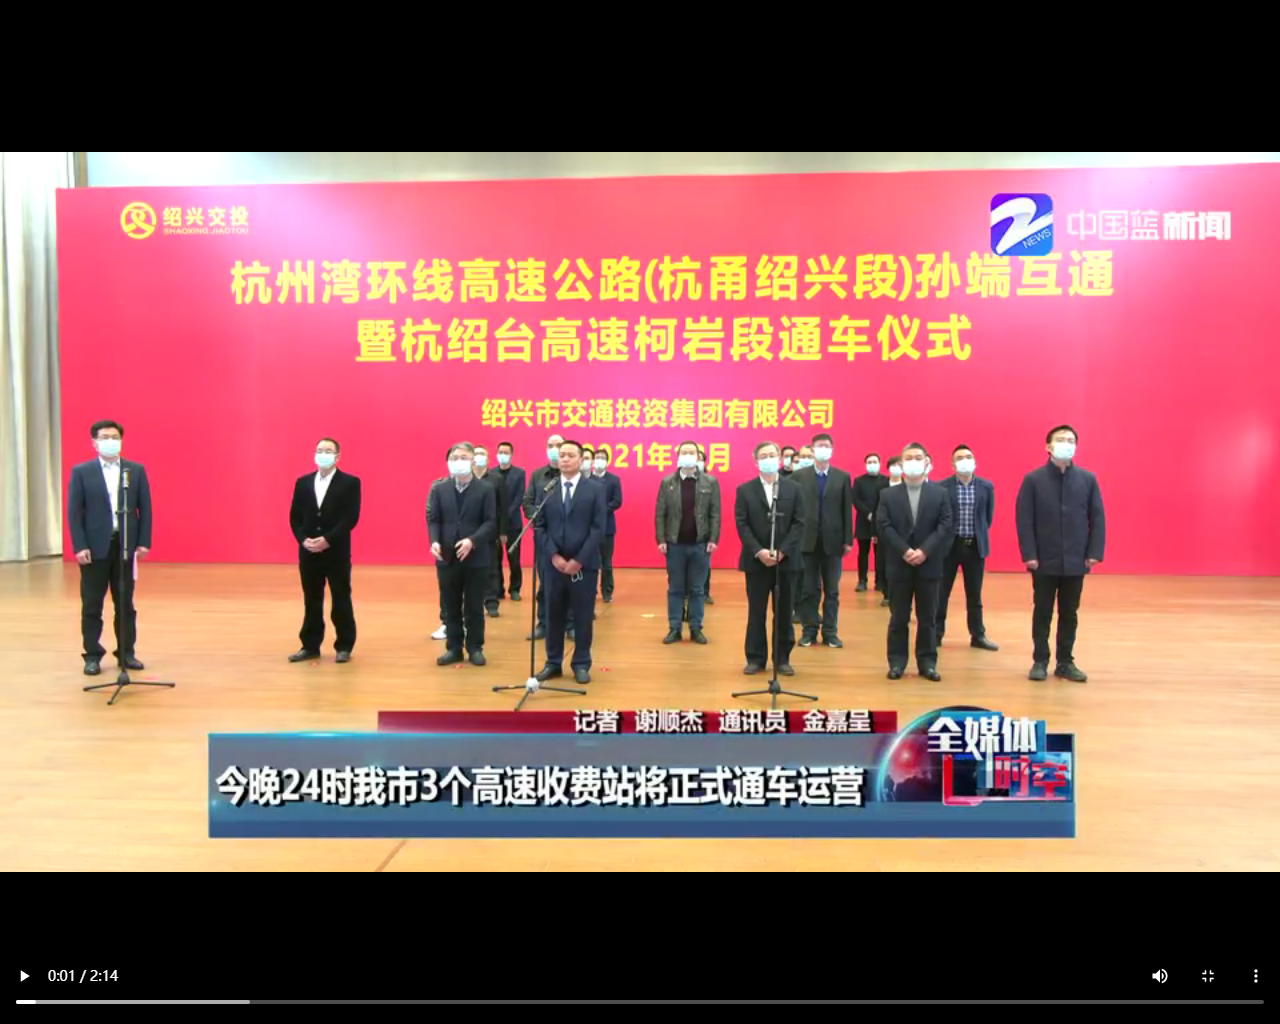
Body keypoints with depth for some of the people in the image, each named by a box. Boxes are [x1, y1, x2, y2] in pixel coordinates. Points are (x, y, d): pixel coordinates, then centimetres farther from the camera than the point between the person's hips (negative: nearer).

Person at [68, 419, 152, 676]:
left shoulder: (137, 470, 5)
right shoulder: (81, 472, 0)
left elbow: (145, 508, 4)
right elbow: (74, 512, -3)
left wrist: (144, 542, -3)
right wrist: (79, 546, -11)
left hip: (125, 544, 1)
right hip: (94, 546, -1)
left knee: (125, 603, 7)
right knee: (92, 605, 5)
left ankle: (126, 653, 16)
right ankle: (93, 655, 13)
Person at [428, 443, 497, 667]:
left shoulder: (486, 488, -2)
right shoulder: (439, 488, 6)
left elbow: (490, 522, -7)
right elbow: (433, 519, 3)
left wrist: (472, 540, -21)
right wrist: (434, 541, -15)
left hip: (476, 557, -2)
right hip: (447, 557, 2)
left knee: (475, 606, 7)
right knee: (451, 606, 10)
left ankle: (475, 647, 19)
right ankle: (453, 648, 20)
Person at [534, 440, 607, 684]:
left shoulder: (596, 488, 0)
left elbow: (599, 527, -6)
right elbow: (540, 526, 4)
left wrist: (579, 559, -13)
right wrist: (553, 555, -9)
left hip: (584, 564, -2)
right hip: (554, 562, 2)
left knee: (583, 616, 5)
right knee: (554, 615, 9)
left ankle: (581, 664, 16)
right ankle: (553, 663, 20)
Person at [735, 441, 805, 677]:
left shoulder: (793, 488, 5)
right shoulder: (744, 490, 4)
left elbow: (799, 523, -1)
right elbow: (742, 524, -3)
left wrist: (782, 551, -13)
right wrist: (759, 552, -15)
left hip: (786, 560, 1)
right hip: (756, 560, 0)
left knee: (784, 612, 7)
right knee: (756, 612, 5)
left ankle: (782, 658, 17)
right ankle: (756, 658, 14)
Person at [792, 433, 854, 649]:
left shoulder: (843, 477, 5)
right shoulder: (799, 476, 3)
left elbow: (847, 510, 3)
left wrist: (848, 540, -1)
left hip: (833, 540, 1)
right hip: (807, 540, -1)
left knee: (832, 590, 7)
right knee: (809, 589, 5)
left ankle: (830, 632, 14)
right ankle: (809, 630, 14)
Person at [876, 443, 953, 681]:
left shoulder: (940, 493, 6)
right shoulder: (888, 494, 6)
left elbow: (946, 526, -4)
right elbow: (884, 526, -4)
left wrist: (924, 551, -16)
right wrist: (905, 551, -16)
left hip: (929, 565, 0)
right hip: (899, 565, 0)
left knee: (928, 618, 7)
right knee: (898, 618, 5)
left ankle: (927, 663, 15)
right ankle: (897, 662, 14)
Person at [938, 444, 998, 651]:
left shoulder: (987, 486, 2)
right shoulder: (941, 487, -7)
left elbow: (988, 516, 11)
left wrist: (980, 535, 12)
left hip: (975, 546, 2)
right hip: (949, 545, -2)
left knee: (975, 595, 11)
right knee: (941, 593, 4)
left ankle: (978, 636, 20)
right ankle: (936, 634, 14)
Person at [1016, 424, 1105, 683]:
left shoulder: (1088, 479, 3)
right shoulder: (1033, 479, -3)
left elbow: (1098, 518, 3)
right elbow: (1024, 520, -6)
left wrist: (1094, 553, -4)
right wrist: (1029, 554, -11)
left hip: (1076, 561, 2)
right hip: (1044, 561, -2)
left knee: (1069, 614, 11)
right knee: (1042, 613, 7)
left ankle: (1065, 662, 21)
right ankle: (1040, 661, 17)